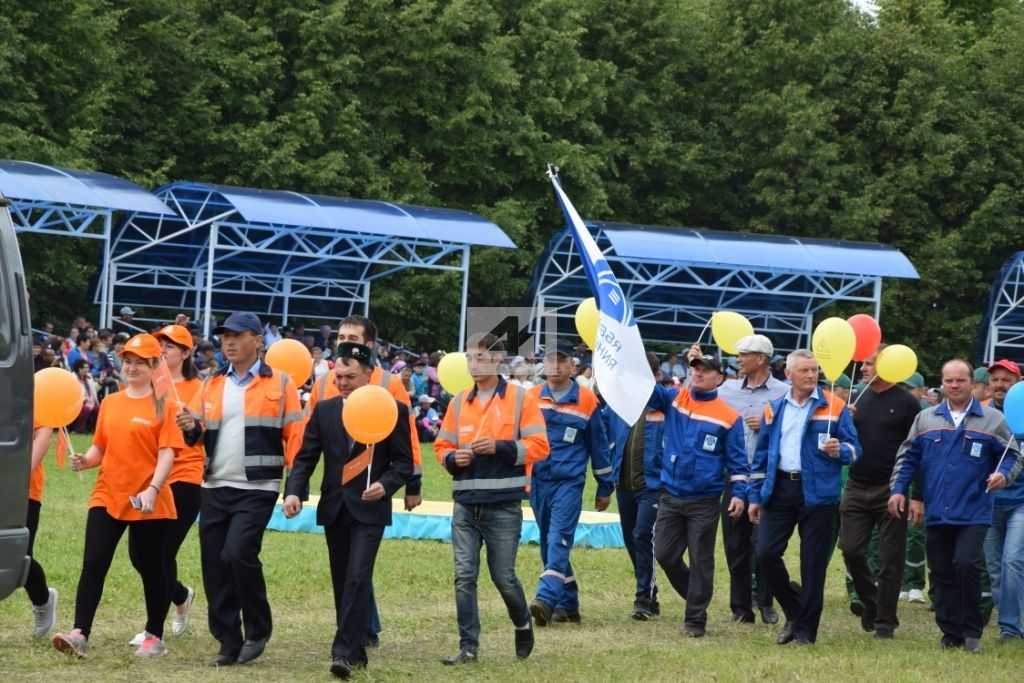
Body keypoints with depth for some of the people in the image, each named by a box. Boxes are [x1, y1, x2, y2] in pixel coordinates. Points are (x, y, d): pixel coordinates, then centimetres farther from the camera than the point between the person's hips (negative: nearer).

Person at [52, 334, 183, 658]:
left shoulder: (163, 405, -5)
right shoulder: (110, 403, 11)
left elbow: (167, 454, -11)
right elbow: (101, 448, 17)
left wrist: (152, 490, -24)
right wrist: (84, 460, -5)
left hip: (149, 502, -4)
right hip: (107, 496, 4)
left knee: (150, 567, 7)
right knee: (93, 563, -7)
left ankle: (155, 637, 20)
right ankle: (80, 634, -10)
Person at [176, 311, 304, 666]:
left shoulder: (279, 384, 0)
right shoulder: (212, 385, 13)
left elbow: (295, 436, -2)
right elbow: (199, 436, 15)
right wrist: (191, 428, -9)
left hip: (256, 489, -5)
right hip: (214, 488, 5)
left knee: (238, 553, -20)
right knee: (214, 565, 4)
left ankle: (258, 630, 0)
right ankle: (229, 644, 13)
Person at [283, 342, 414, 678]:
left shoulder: (393, 410, -3)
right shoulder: (324, 410, 7)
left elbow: (404, 462, -1)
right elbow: (305, 457, 4)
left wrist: (385, 485, -20)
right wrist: (294, 492, -12)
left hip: (369, 509, -4)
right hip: (334, 509, 4)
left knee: (358, 578, -16)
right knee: (343, 583, 9)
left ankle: (344, 651, -19)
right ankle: (356, 650, 19)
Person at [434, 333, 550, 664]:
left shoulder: (520, 398, -2)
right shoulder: (459, 402, 11)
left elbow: (539, 446, -6)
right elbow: (442, 446, 16)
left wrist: (499, 448, -17)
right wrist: (453, 458, -6)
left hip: (504, 507, -4)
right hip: (465, 505, 4)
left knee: (503, 577, 2)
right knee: (465, 576, -2)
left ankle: (523, 624, 30)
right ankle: (468, 647, 2)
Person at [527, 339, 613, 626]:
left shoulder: (587, 401, 1)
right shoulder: (530, 398, 7)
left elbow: (598, 445, 8)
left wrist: (605, 487, 11)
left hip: (569, 482, -4)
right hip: (537, 482, 4)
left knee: (559, 540, -18)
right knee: (549, 545, 9)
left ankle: (546, 599, -31)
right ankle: (568, 605, 18)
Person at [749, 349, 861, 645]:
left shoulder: (834, 407, 0)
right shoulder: (774, 409, 10)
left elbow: (854, 448, 0)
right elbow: (761, 455, 15)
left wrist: (840, 451, -23)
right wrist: (755, 496, 12)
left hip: (817, 493, -3)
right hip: (779, 491, 3)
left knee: (813, 563, 0)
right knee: (766, 553, -5)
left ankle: (805, 628, 10)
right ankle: (794, 612, 15)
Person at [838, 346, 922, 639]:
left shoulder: (906, 403, -5)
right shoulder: (860, 399, 10)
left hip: (890, 491, -5)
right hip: (857, 487, 5)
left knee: (890, 558, 1)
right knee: (851, 549, 0)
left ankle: (885, 621, 10)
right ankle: (871, 602, 24)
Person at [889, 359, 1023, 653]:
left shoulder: (992, 419, 5)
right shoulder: (926, 418, 11)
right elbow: (907, 457, 14)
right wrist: (898, 488, 3)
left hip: (973, 513, -3)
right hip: (936, 514, 3)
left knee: (966, 563, -19)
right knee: (942, 572, 5)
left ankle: (972, 631, -5)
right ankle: (950, 633, 15)